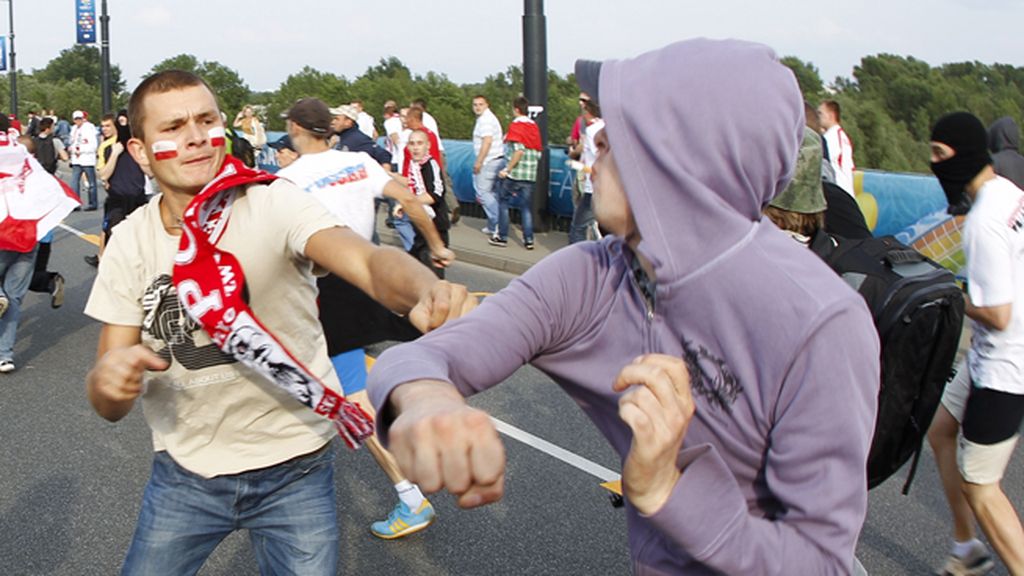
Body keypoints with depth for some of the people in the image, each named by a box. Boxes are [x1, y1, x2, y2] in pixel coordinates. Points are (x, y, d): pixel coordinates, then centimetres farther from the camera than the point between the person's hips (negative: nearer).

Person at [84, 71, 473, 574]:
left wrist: (427, 292, -55)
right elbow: (109, 407, -4)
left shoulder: (273, 202, -15)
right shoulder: (129, 243, -5)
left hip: (295, 470, -2)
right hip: (183, 471, 3)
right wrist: (107, 379, -28)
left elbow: (368, 260, -33)